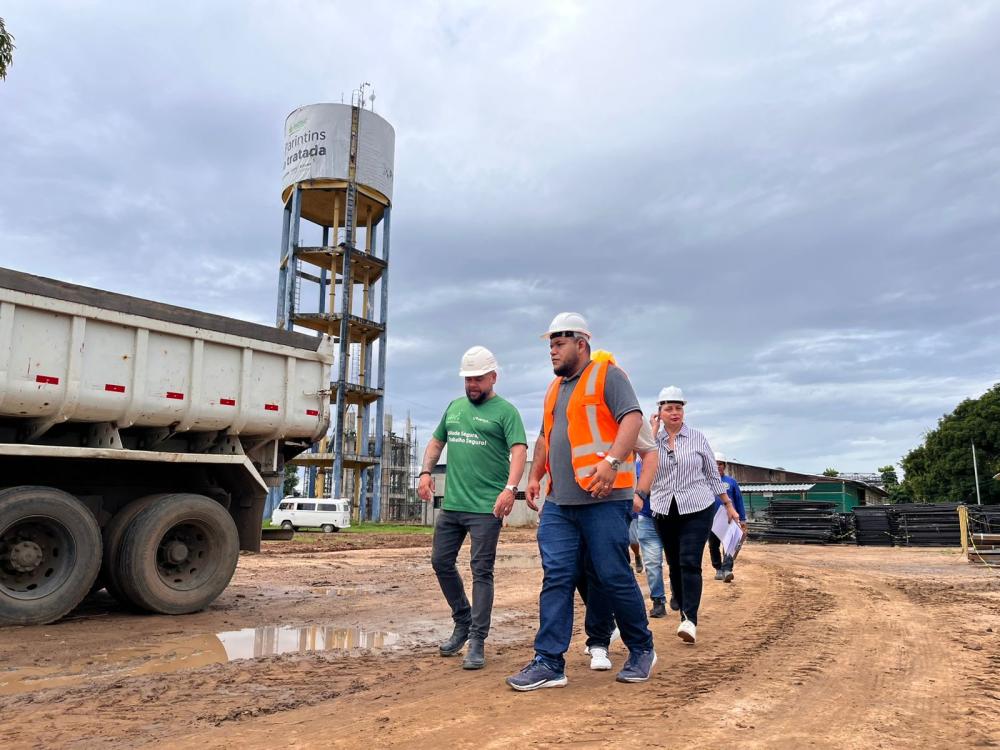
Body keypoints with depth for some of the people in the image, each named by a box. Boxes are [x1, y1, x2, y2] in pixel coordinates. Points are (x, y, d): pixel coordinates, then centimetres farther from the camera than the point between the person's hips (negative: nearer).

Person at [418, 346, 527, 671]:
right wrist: (426, 471, 7)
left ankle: (477, 641, 6)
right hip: (451, 504, 7)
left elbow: (519, 450, -15)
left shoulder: (505, 411, -4)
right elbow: (436, 441, 23)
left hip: (486, 507, -6)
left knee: (481, 571, -2)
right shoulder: (454, 407, 15)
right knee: (441, 562, 12)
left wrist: (510, 488, -29)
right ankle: (463, 622, 30)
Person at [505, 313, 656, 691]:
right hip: (559, 503, 7)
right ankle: (549, 662, 6)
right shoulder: (554, 389, 22)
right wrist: (535, 476, 19)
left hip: (603, 499, -7)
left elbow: (632, 418, -14)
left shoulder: (607, 375, -1)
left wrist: (611, 461, -26)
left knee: (614, 577, 0)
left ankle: (642, 650, 21)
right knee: (556, 578, 2)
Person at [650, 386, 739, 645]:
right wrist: (653, 433, -11)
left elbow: (712, 474, 8)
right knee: (674, 565, 9)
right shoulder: (653, 439, 4)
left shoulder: (697, 438, 2)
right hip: (664, 512, 2)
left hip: (697, 509, -2)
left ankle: (690, 620, -16)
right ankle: (684, 612, 23)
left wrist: (728, 504, 8)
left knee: (690, 563, -13)